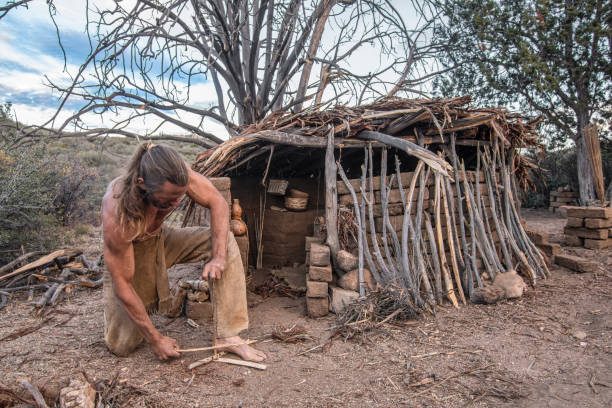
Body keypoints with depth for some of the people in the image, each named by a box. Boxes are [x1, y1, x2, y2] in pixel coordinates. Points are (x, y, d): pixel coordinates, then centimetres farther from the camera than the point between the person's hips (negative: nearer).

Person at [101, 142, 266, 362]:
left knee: (225, 240, -21)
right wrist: (156, 340, -23)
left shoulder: (175, 174, -30)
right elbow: (122, 285, -29)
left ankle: (226, 335, -16)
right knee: (121, 346, -8)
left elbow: (217, 202, -16)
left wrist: (219, 257, -29)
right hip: (127, 253, -3)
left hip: (161, 239, 4)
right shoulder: (116, 214, -38)